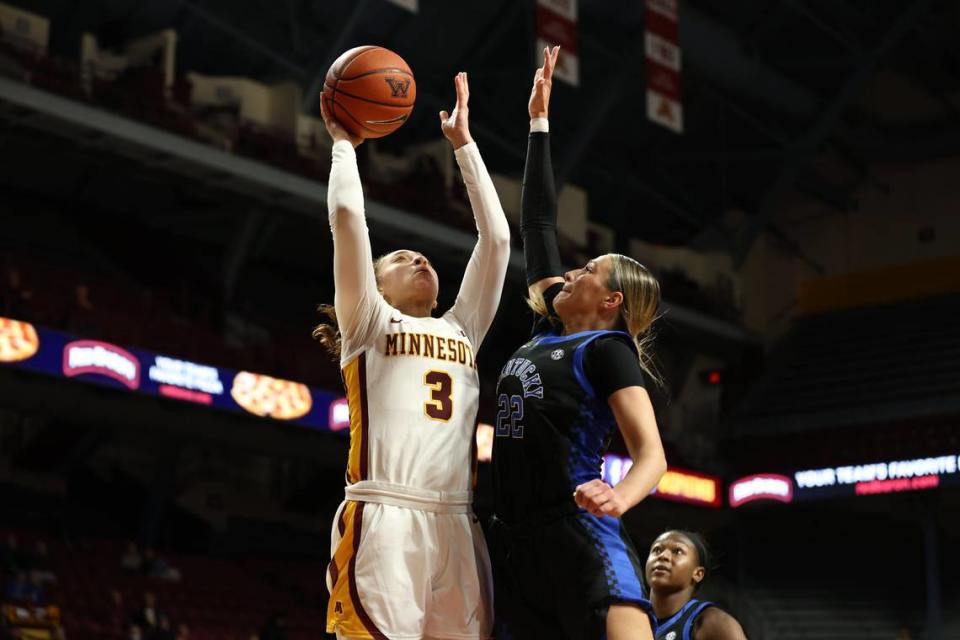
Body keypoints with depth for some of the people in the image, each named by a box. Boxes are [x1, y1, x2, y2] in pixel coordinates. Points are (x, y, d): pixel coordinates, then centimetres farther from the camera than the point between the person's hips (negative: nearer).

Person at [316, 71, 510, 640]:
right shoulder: (368, 322, 16)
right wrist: (345, 142, 21)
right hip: (383, 518, -5)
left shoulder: (461, 329, 28)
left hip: (457, 524, 5)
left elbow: (497, 238, 26)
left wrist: (464, 143, 30)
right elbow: (347, 214, 7)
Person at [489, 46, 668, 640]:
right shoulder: (550, 332, 18)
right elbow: (539, 223, 25)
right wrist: (539, 120, 28)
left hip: (579, 533, -7)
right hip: (517, 541, 7)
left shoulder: (607, 348, 0)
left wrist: (620, 497, -34)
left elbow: (652, 454, -12)